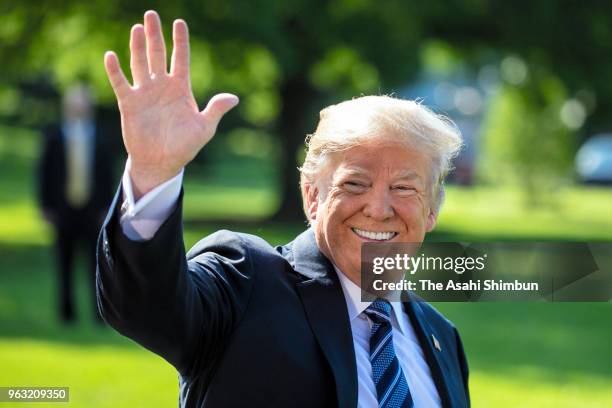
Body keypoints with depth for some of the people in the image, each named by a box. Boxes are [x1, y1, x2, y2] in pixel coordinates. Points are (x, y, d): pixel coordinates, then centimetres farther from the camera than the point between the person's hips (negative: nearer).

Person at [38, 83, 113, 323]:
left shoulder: (99, 136, 1)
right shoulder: (54, 136, 1)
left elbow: (106, 174, 4)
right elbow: (45, 173, 3)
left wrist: (106, 207, 1)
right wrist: (46, 207, -1)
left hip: (92, 211, 0)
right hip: (63, 211, 1)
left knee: (97, 261, -5)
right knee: (64, 262, 7)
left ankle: (101, 310, -2)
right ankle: (66, 310, 16)